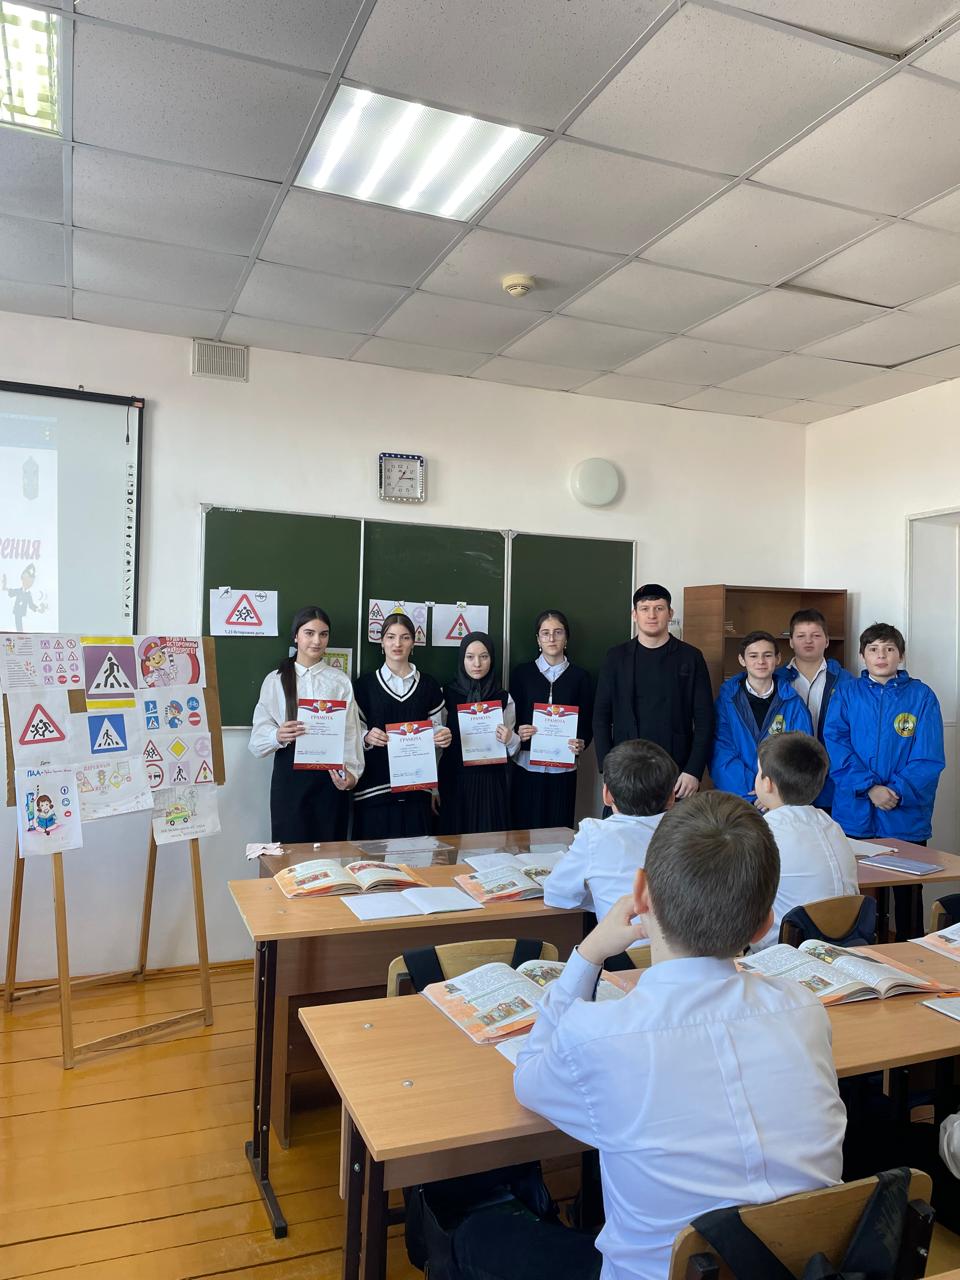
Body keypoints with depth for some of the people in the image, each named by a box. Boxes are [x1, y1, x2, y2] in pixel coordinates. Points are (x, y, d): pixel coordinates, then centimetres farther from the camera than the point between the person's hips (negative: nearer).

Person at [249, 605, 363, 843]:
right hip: (289, 773, 0)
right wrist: (278, 735, -22)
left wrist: (351, 772, -13)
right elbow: (259, 733, 0)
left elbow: (351, 731, 1)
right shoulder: (275, 680, 6)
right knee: (291, 846, 0)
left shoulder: (340, 681, 8)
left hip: (330, 775, 1)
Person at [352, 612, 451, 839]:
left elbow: (436, 728, 13)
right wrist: (367, 737, -17)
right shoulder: (365, 683, 3)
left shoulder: (428, 684, 10)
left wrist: (443, 736, -8)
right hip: (375, 785, -2)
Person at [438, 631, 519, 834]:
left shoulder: (504, 698, 4)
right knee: (454, 836, 2)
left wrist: (510, 739, -10)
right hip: (454, 781, -1)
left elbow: (512, 749, 12)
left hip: (491, 782, 1)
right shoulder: (446, 694, 0)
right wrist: (434, 788, -3)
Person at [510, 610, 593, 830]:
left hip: (563, 768, 0)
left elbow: (587, 723, 8)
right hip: (527, 765, 0)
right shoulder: (522, 673, 7)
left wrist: (581, 744, -11)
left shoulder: (579, 677, 8)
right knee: (524, 828, -2)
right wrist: (517, 734, -13)